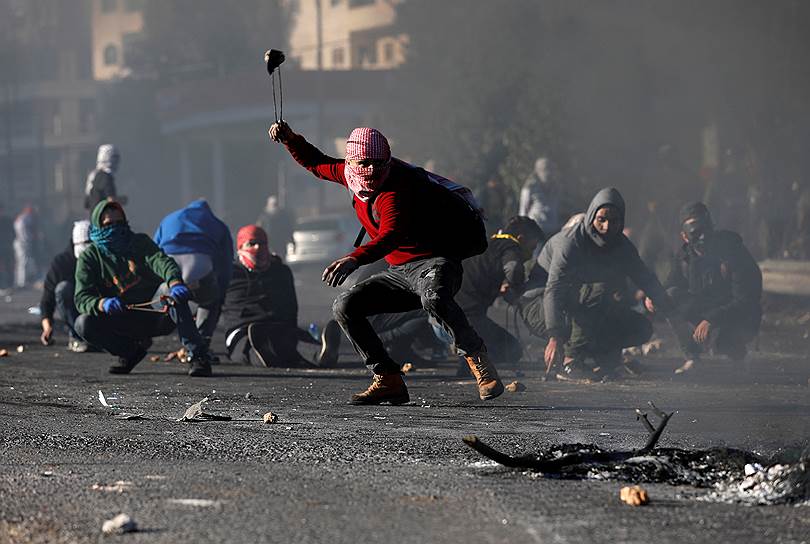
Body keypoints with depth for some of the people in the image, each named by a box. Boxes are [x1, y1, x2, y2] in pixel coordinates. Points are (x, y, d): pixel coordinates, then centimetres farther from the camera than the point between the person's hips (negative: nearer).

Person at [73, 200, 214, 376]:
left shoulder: (140, 242, 1)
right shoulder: (90, 257, 0)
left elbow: (161, 261, -20)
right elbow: (82, 298, -12)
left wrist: (175, 281, -45)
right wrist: (102, 304, -38)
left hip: (157, 315, -1)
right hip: (124, 321, 1)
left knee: (176, 293, -33)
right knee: (83, 324, -24)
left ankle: (199, 357, -36)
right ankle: (132, 350, -2)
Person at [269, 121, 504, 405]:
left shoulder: (395, 188, -21)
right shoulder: (352, 175, 5)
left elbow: (390, 235, -39)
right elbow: (316, 163, 24)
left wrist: (355, 259, -54)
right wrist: (289, 138, 7)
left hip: (435, 263, -8)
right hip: (399, 272, 8)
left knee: (433, 298, -40)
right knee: (345, 306, -2)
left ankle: (478, 360, -22)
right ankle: (388, 381, 0)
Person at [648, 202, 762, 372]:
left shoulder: (734, 252, -22)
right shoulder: (685, 256, -3)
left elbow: (746, 302, -26)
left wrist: (712, 320, -37)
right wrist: (654, 299, -21)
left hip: (741, 319, -5)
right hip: (706, 311, 5)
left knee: (716, 339, -36)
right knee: (671, 297, -18)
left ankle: (737, 351, 4)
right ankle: (692, 357, -10)